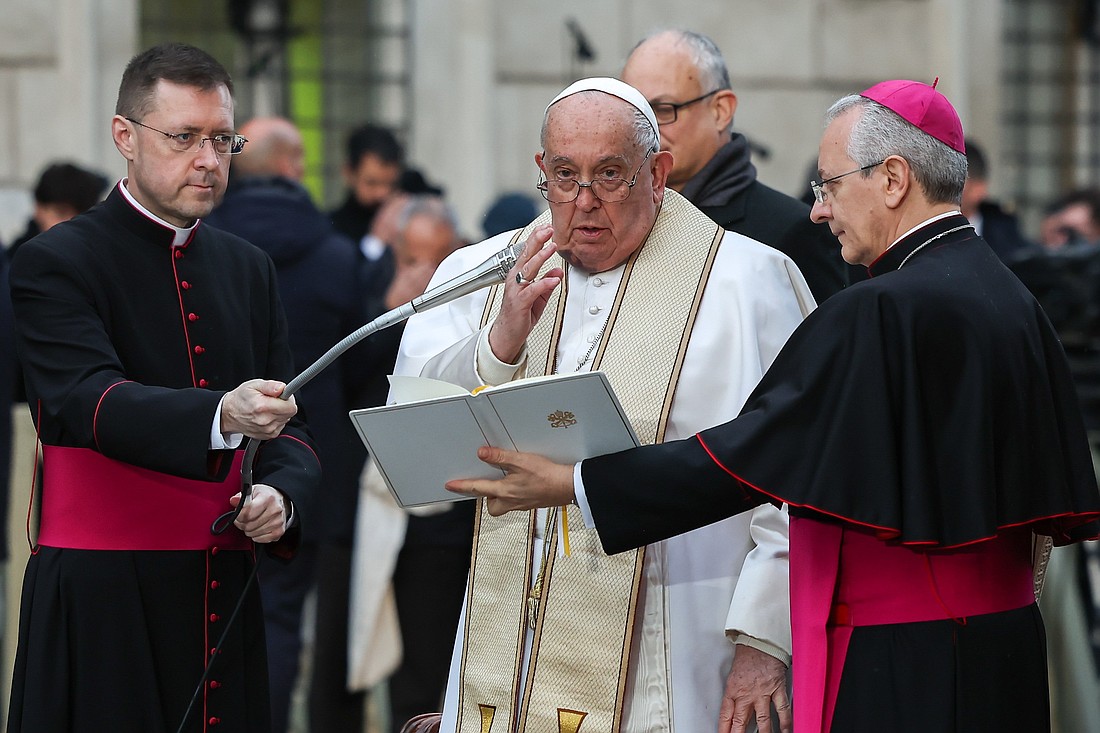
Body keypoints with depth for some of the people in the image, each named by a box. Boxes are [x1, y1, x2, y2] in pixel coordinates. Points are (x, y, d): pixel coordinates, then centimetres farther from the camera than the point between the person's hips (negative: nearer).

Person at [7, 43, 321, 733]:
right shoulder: (57, 263, -4)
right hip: (102, 599, -5)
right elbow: (94, 402, -21)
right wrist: (223, 415, -38)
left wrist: (281, 495, -10)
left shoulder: (249, 269, 15)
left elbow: (292, 425, 14)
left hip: (224, 595, 5)